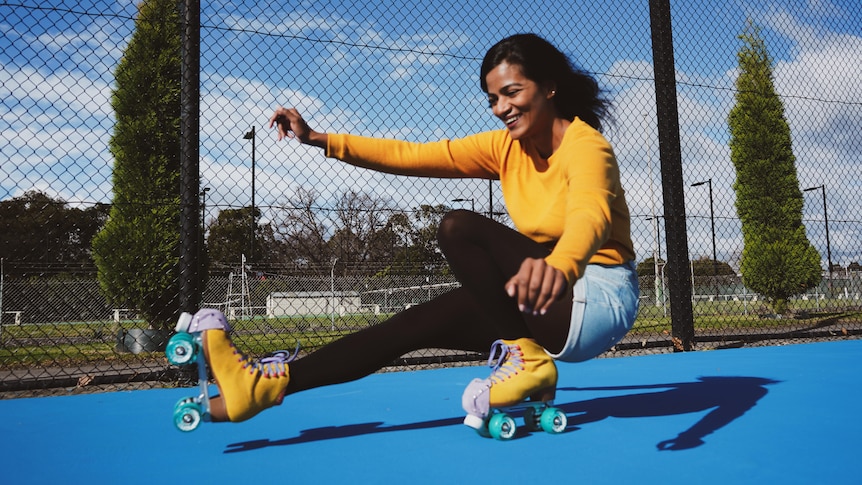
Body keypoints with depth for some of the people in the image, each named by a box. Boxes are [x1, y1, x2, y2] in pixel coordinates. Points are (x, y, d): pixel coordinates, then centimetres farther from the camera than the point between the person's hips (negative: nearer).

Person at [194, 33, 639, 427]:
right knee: (420, 321, -7)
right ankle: (268, 384, -9)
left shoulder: (585, 145, -16)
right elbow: (412, 156, 0)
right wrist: (319, 140, -6)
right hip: (547, 308, 7)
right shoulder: (507, 146, 4)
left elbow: (591, 214, -39)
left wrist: (560, 266, -62)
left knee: (459, 227, -22)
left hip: (600, 300, -7)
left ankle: (525, 358, -17)